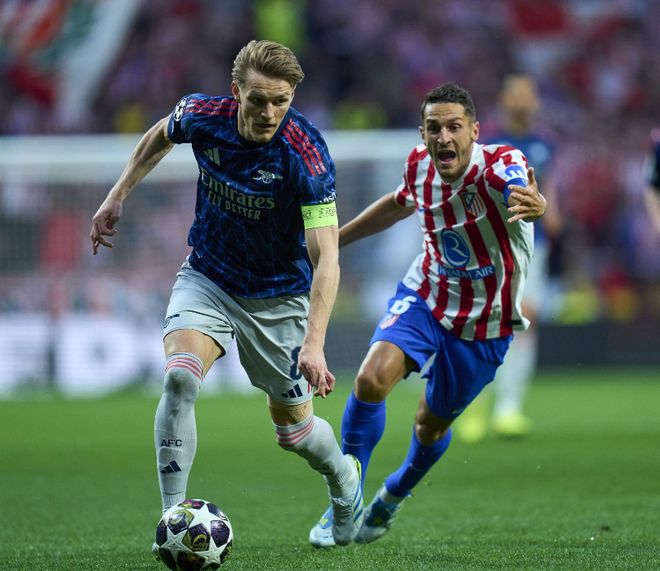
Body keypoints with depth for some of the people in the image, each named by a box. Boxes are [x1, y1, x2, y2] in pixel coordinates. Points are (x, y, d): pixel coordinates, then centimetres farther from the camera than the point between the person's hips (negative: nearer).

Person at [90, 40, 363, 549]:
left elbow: (326, 258, -34)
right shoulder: (202, 116, -17)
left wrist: (314, 343, -44)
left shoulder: (306, 154, -29)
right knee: (180, 376, -26)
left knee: (293, 427, 10)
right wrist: (118, 195, 9)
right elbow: (162, 134, 11)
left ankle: (344, 476, 45)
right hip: (207, 278, 2)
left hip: (280, 295, -2)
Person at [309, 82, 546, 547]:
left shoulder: (498, 165, -28)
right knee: (372, 379, -23)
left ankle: (394, 496, 46)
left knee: (432, 426, 11)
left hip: (484, 324, -2)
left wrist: (533, 203, -79)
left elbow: (521, 188, -54)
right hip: (425, 296, 3)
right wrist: (335, 238, 22)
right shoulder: (420, 167, -11)